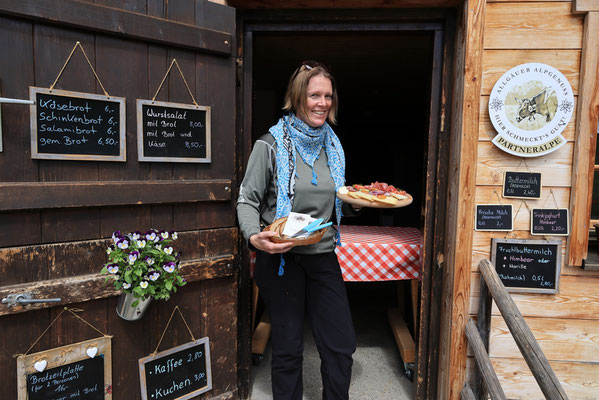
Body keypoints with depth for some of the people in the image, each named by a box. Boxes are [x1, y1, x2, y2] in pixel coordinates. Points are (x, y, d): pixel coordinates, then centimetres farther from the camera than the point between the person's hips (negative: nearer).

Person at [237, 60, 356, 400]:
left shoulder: (333, 145, 8)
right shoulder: (271, 145, -9)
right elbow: (248, 200, -5)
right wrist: (255, 237, -23)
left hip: (323, 255, 5)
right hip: (281, 258, -4)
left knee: (342, 345, 9)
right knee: (288, 348, 9)